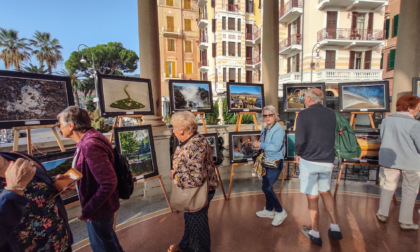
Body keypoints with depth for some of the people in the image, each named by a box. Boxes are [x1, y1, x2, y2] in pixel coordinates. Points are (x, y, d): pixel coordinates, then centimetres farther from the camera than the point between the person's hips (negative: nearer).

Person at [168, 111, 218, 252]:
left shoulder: (195, 146, -33)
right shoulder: (188, 141, -2)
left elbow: (196, 179, -35)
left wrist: (175, 175, -21)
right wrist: (175, 172, 1)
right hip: (191, 190, 10)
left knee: (197, 222, 15)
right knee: (189, 219, 29)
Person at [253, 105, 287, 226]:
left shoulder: (279, 129, -16)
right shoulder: (264, 129, 10)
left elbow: (276, 147, -28)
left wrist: (260, 145, -20)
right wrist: (257, 146, -1)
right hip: (266, 162, 9)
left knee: (266, 187, -9)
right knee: (267, 186, 17)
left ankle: (280, 212, 9)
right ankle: (269, 210, 35)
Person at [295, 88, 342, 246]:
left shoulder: (304, 114, -11)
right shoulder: (331, 114, 4)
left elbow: (300, 139, -18)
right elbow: (332, 137, 11)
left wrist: (297, 153, -1)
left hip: (309, 161, -5)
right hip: (327, 161, 5)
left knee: (312, 197, 9)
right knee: (326, 192, 25)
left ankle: (315, 234, 24)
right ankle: (335, 229, 30)